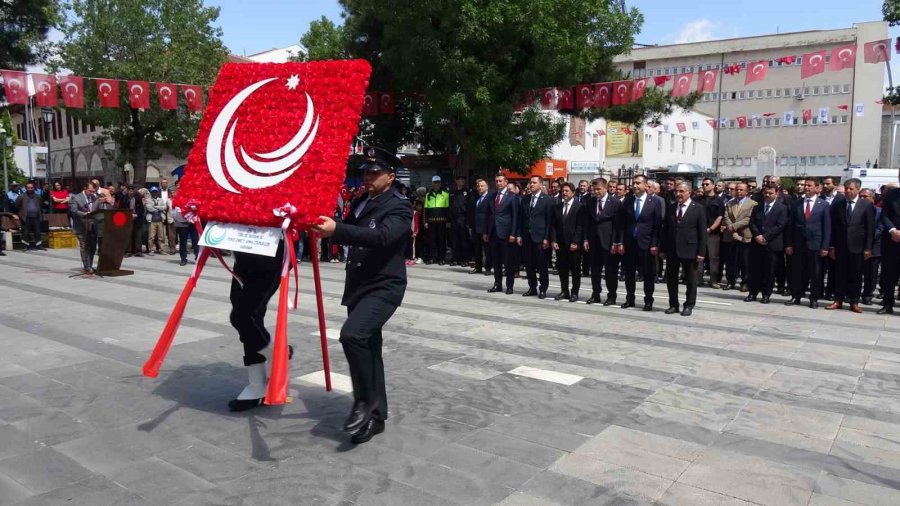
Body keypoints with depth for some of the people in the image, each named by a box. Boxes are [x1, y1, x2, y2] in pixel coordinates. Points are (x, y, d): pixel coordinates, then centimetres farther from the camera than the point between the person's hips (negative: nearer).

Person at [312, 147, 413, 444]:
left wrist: (337, 229, -39)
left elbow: (382, 236, -30)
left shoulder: (399, 207, -11)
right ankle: (375, 416, 22)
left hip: (384, 287, -8)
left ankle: (365, 400, -8)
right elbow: (353, 235, 25)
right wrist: (327, 228, 6)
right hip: (358, 286, 8)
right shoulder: (361, 201, 13)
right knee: (367, 348, 11)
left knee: (352, 334, -27)